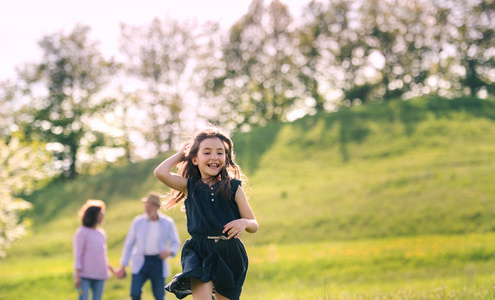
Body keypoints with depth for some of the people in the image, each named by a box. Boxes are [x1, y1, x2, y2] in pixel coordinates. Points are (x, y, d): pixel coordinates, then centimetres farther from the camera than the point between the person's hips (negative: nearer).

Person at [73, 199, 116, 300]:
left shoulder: (102, 233, 11)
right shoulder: (82, 232, -7)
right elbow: (78, 254, -7)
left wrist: (111, 269, 22)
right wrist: (77, 275, -11)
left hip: (100, 275, 6)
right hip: (85, 275, -6)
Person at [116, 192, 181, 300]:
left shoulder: (167, 223, 1)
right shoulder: (138, 221, 2)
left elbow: (176, 244, 7)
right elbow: (129, 244, 8)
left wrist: (169, 252, -17)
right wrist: (123, 266, 7)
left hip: (158, 262, 0)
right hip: (140, 262, 0)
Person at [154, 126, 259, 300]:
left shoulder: (233, 187, 6)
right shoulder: (190, 186, 7)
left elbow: (254, 225, 8)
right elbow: (161, 173, -9)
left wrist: (244, 223, -16)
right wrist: (180, 154, 7)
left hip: (229, 254, 1)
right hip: (199, 253, -1)